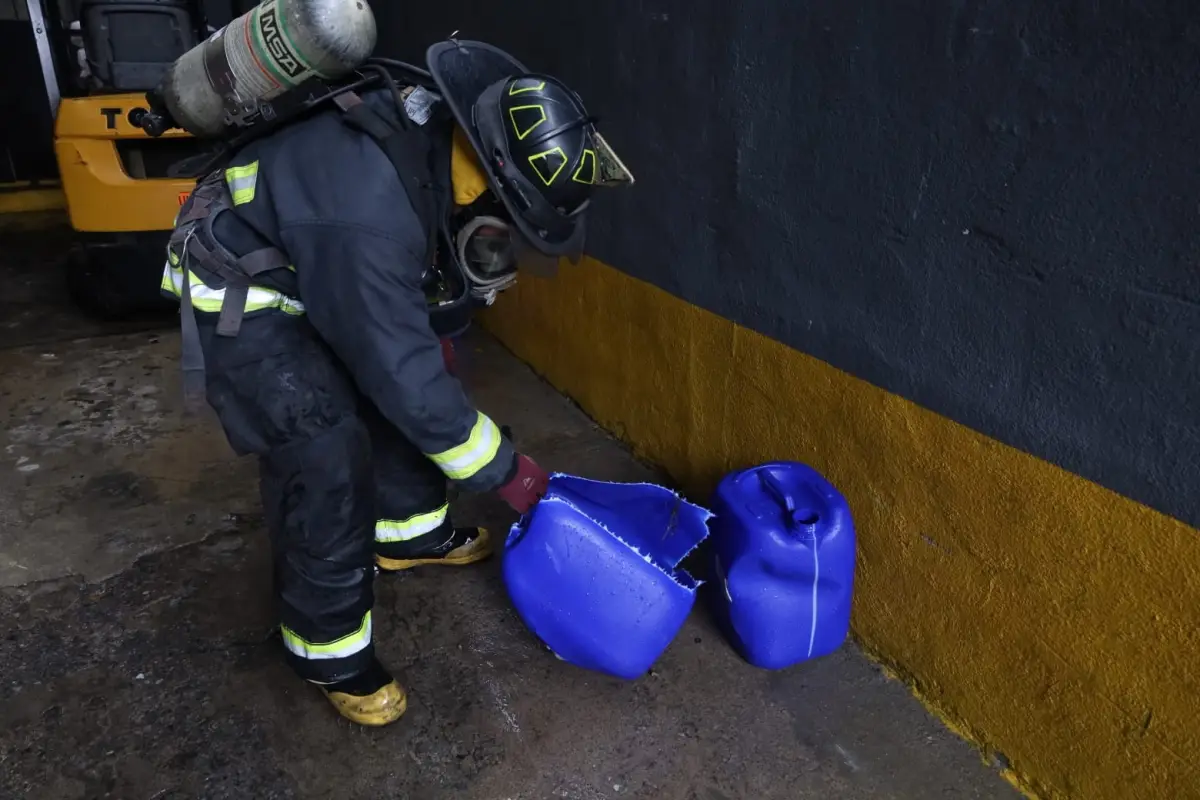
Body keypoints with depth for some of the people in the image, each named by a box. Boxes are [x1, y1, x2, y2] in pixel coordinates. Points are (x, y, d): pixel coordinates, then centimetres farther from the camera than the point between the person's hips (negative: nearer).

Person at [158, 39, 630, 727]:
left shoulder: (443, 132, -14)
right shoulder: (368, 217, -39)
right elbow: (407, 379, -32)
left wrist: (436, 326, 17)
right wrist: (505, 470, -21)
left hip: (310, 265, 9)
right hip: (238, 290, -8)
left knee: (397, 385, 12)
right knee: (326, 454, -14)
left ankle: (408, 530, 33)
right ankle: (329, 646, 5)